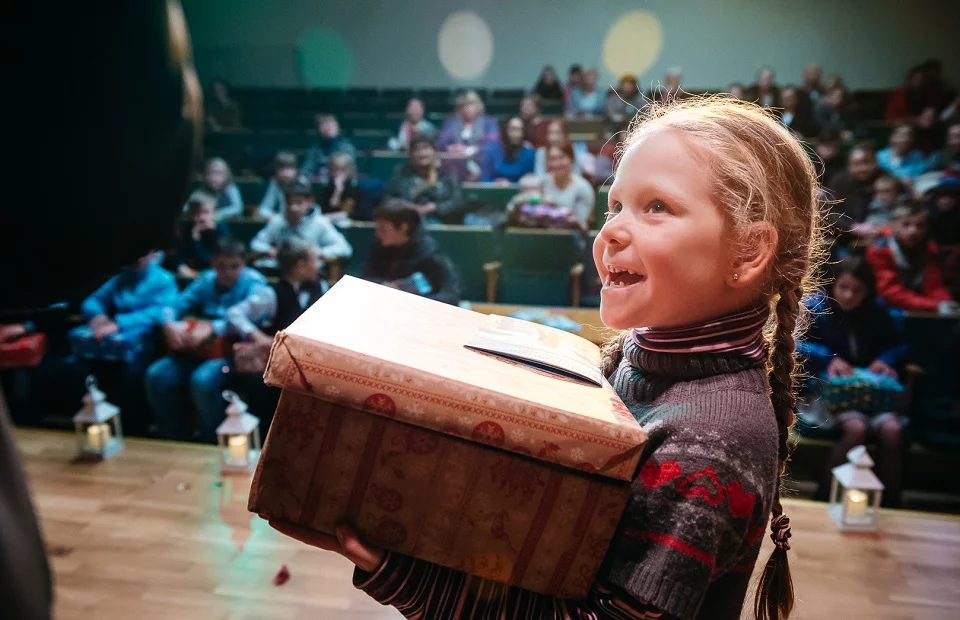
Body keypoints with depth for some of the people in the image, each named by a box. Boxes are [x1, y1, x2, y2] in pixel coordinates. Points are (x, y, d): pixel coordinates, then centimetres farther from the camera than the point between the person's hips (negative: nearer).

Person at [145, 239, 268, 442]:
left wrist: (211, 328, -32)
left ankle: (213, 446, -13)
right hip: (198, 349, 6)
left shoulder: (253, 281, -2)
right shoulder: (206, 279, 14)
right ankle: (172, 441, 1)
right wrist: (169, 324, -16)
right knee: (156, 376, -16)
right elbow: (176, 305, 8)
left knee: (202, 380, -33)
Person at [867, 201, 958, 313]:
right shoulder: (879, 251, -15)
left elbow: (934, 287, -4)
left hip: (922, 312, 4)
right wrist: (936, 306, -31)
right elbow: (893, 293, -22)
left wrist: (946, 304, -26)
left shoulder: (930, 249, 0)